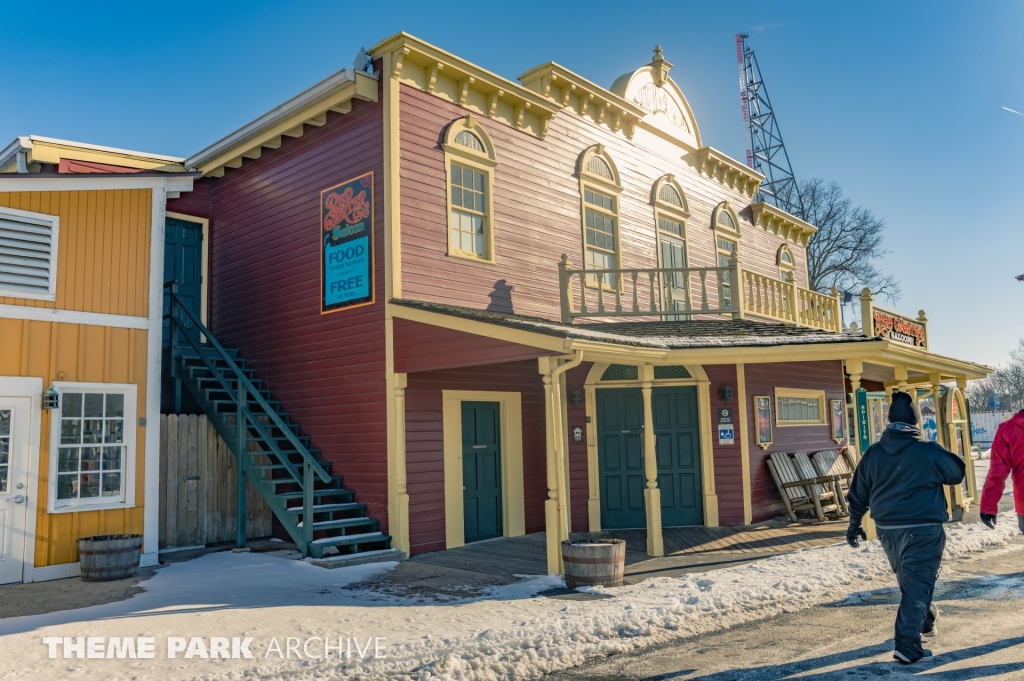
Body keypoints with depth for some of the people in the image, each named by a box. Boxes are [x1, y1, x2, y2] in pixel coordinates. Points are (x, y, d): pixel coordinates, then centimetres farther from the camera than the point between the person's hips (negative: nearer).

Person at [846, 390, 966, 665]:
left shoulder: (873, 453, 0)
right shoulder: (928, 451, -13)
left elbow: (858, 494, 6)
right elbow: (957, 474, 5)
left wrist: (854, 526, 18)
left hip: (887, 530, 5)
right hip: (923, 530, -5)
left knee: (908, 581, 25)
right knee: (918, 585, 0)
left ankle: (926, 620, 46)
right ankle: (907, 645, -5)